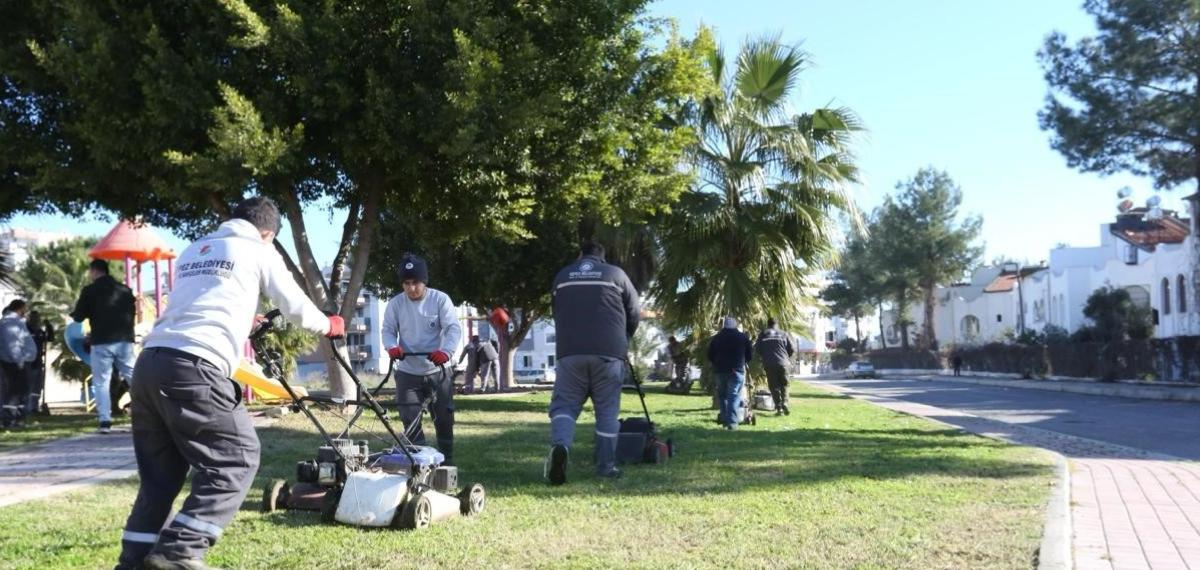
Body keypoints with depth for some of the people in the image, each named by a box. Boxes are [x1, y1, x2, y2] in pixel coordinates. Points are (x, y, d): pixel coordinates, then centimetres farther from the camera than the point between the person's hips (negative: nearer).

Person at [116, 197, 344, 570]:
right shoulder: (258, 250, 10)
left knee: (159, 475, 16)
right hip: (191, 368, -8)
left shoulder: (192, 252, 28)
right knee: (236, 459, 1)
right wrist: (328, 326, 34)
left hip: (148, 364, 8)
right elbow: (295, 306, 15)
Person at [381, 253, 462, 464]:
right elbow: (388, 330, 0)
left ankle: (447, 462, 23)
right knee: (411, 421, -1)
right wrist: (392, 346, -23)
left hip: (437, 372, -1)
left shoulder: (440, 299, -9)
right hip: (407, 373, 1)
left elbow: (454, 328, -16)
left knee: (444, 419, 8)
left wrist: (446, 351, -34)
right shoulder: (395, 303, -3)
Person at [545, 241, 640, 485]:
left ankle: (560, 445, -22)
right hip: (608, 352, -1)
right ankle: (606, 466, 11)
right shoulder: (616, 274, 10)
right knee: (607, 410, 8)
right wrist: (623, 341, 30)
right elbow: (635, 311, 13)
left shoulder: (562, 275, 17)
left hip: (570, 351, 1)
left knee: (565, 404, 5)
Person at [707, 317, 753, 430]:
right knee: (734, 396, -5)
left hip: (720, 371, 2)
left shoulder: (716, 338, 7)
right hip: (737, 371, -2)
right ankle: (732, 422, -13)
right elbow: (750, 355, 5)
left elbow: (710, 356, 8)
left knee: (722, 395, 16)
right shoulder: (743, 337, 2)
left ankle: (725, 419, 14)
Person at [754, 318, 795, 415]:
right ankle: (785, 404, -7)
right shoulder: (783, 334, 10)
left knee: (774, 387, 4)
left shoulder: (762, 335, 7)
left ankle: (779, 408, -3)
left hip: (769, 364, -1)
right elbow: (792, 349, 8)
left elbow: (757, 349, 6)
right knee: (784, 385, 12)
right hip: (782, 363, 1)